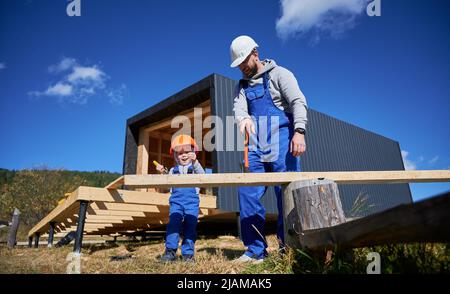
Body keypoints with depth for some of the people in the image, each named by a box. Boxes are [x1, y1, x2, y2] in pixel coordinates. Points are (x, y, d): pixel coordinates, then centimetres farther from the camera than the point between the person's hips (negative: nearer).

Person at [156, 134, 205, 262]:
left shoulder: (195, 166, 8)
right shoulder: (173, 170, 17)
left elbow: (202, 175, -13)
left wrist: (195, 162, -28)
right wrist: (162, 173, -2)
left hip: (192, 201, -1)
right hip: (176, 201, 2)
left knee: (190, 226, 1)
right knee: (173, 224, -12)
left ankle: (188, 253, 11)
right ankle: (170, 251, -4)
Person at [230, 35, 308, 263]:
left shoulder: (279, 74, 7)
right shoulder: (242, 85, 20)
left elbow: (298, 102, -6)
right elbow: (239, 107, 1)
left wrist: (299, 131, -23)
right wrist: (243, 118, -24)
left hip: (281, 143, -4)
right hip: (256, 146, 5)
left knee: (286, 194, -5)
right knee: (247, 192, -5)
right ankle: (256, 249, 3)